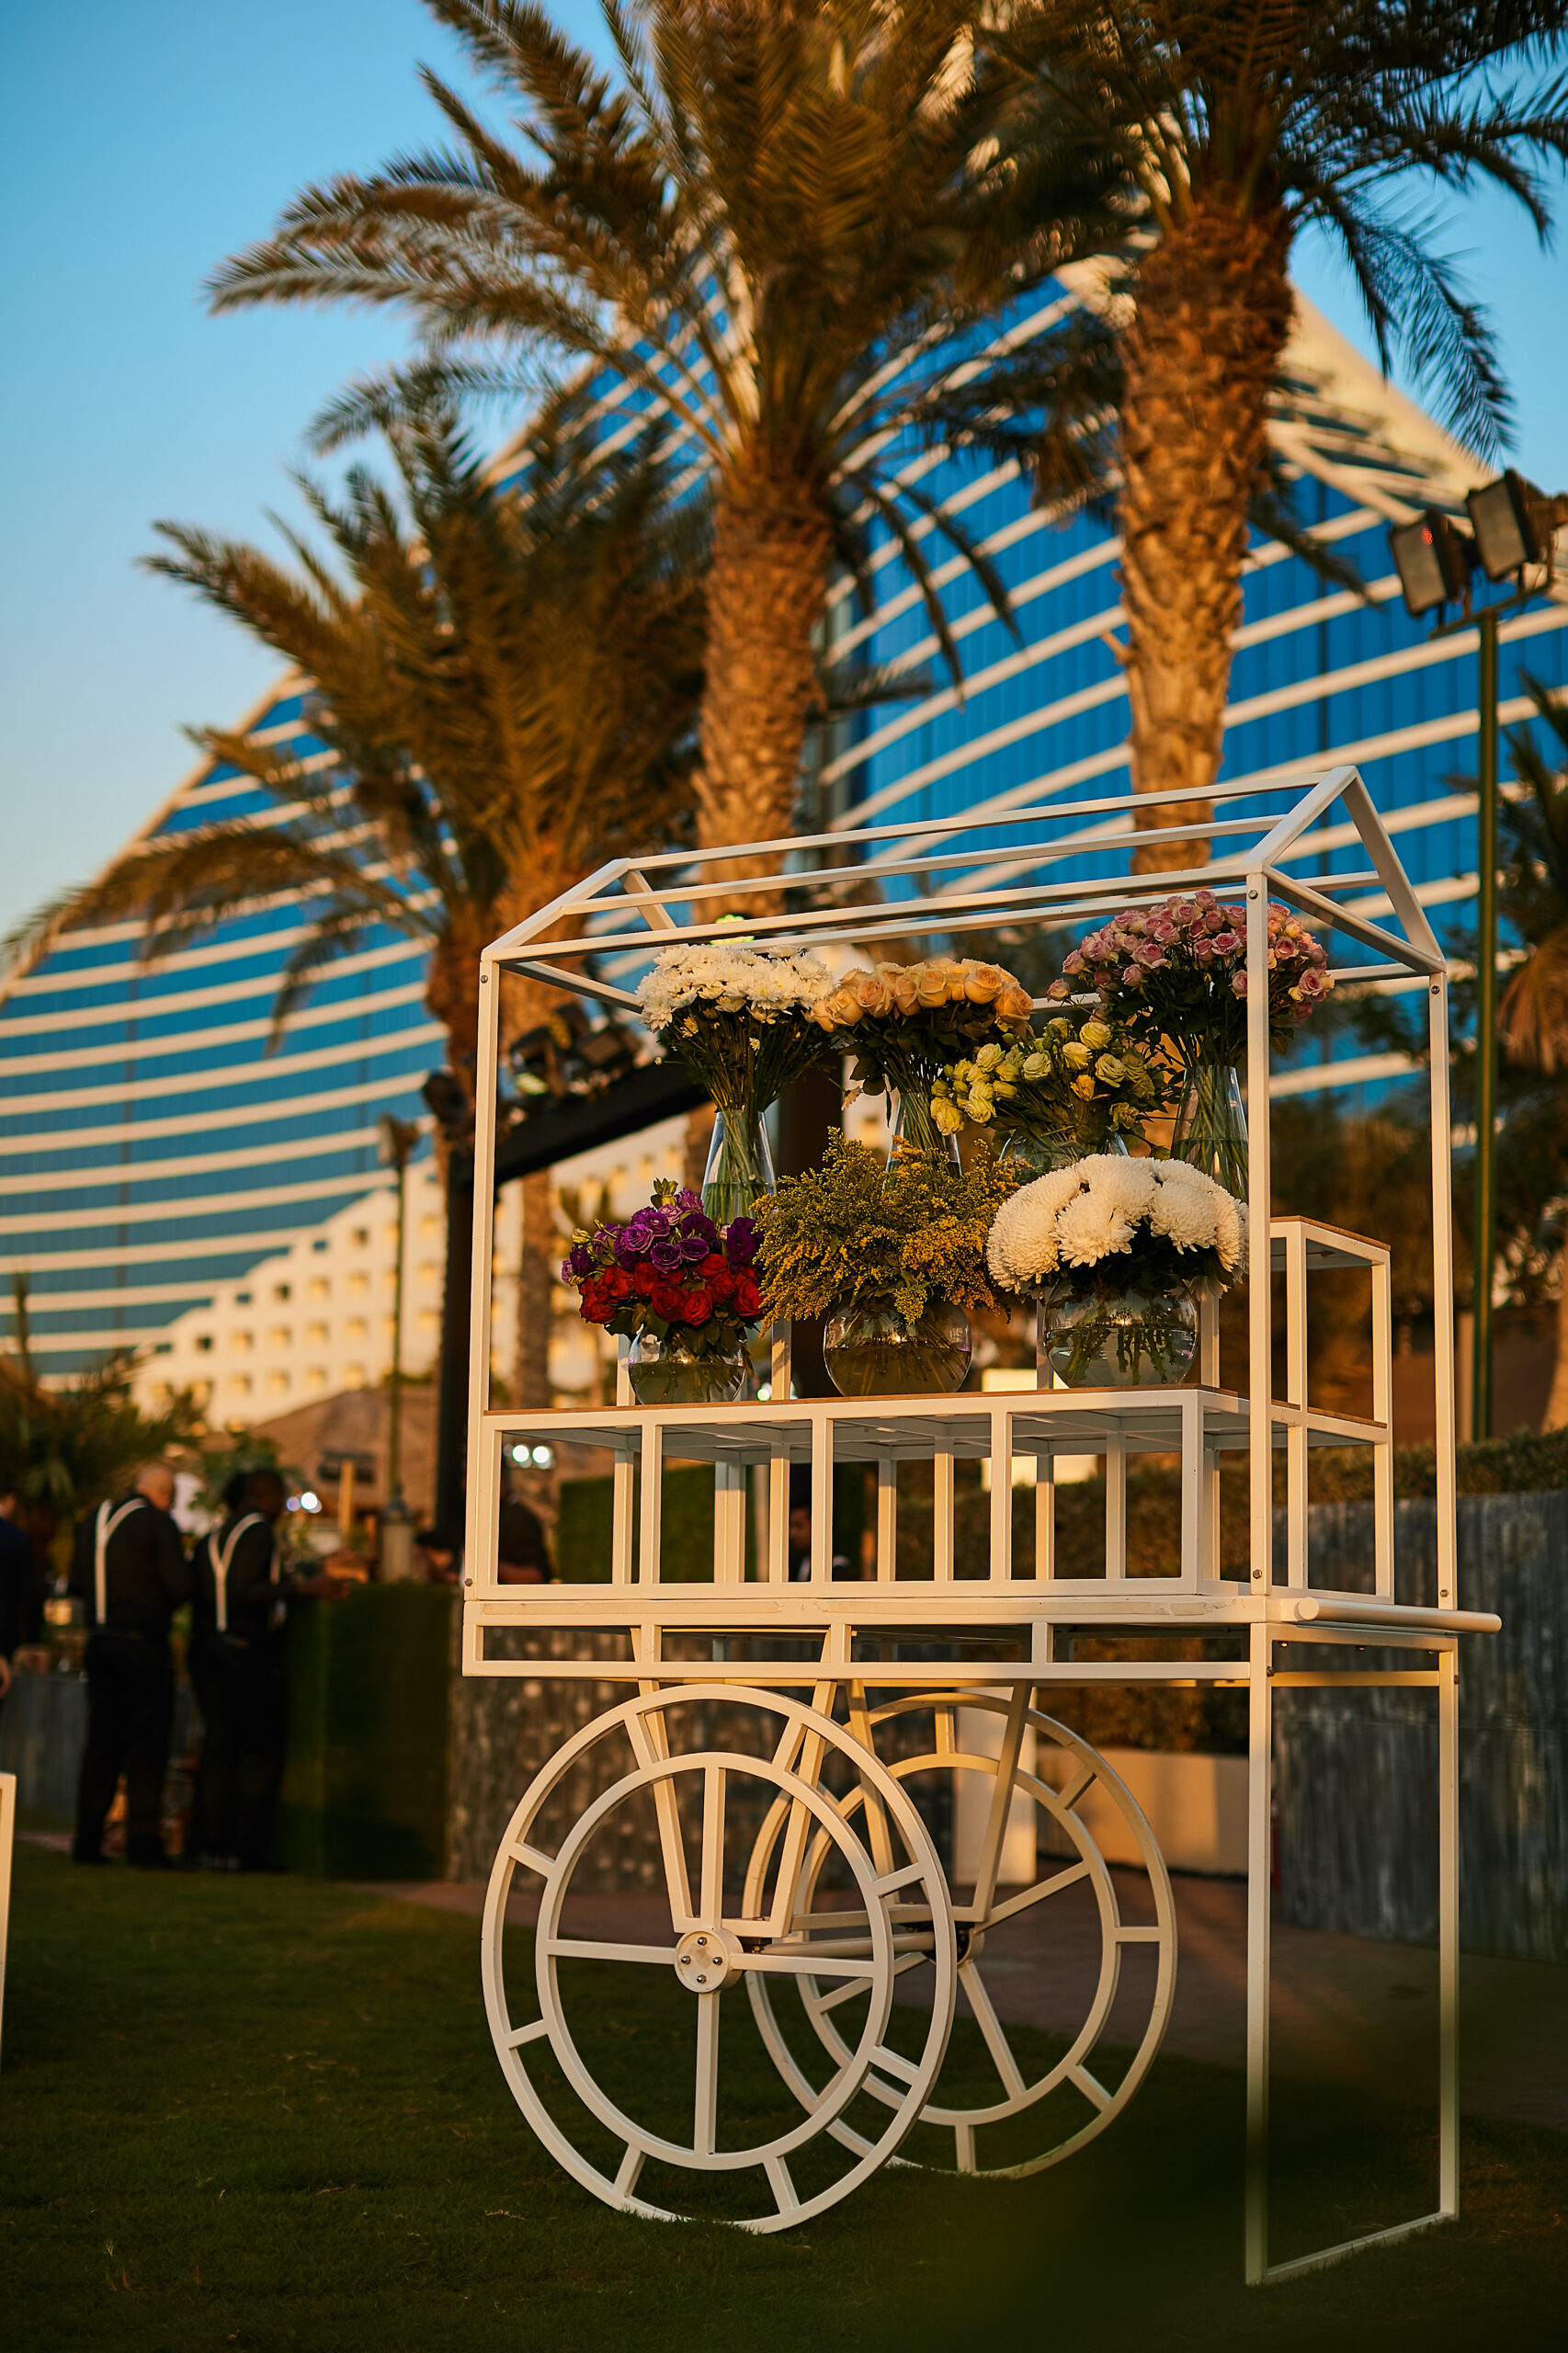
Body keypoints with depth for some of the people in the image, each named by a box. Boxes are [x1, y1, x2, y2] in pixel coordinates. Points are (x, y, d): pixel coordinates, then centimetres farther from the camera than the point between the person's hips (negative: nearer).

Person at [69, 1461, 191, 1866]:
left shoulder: (94, 1519, 10)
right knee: (146, 1744, -2)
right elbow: (179, 1585, -14)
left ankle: (87, 1840, 13)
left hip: (100, 1641, 6)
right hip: (143, 1643, -6)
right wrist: (158, 1605, 6)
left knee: (100, 1741, 12)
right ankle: (142, 1842, -4)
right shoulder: (157, 1522, -10)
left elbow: (77, 1583, 14)